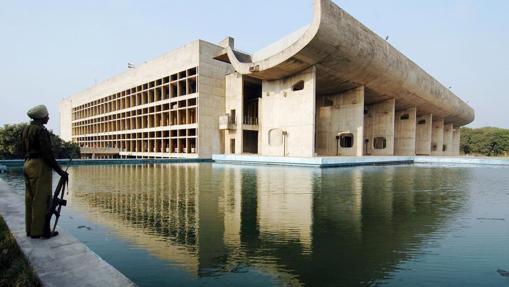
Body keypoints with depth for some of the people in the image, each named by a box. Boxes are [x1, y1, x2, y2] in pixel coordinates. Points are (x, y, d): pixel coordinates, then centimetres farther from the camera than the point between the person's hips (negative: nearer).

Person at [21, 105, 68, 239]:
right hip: (39, 165, -10)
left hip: (28, 164, 10)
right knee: (42, 199, -3)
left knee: (30, 198, 14)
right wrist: (59, 170, -15)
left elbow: (23, 149, 18)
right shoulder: (41, 130, -15)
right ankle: (39, 231, 2)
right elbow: (47, 153, -19)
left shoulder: (26, 129, 13)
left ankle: (30, 229, 22)